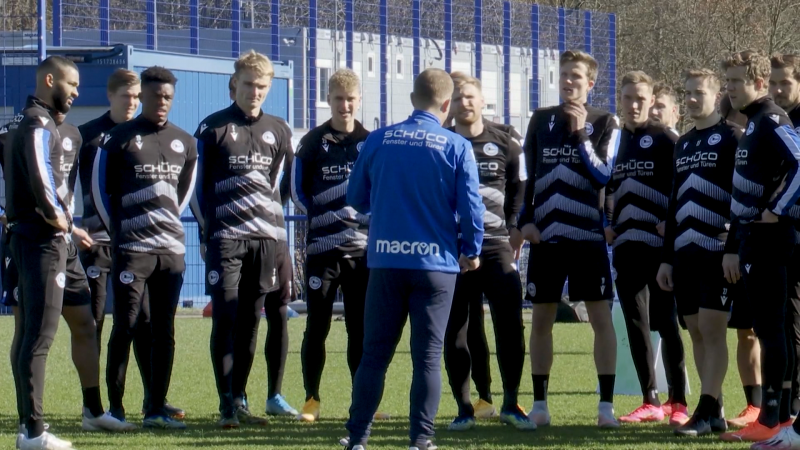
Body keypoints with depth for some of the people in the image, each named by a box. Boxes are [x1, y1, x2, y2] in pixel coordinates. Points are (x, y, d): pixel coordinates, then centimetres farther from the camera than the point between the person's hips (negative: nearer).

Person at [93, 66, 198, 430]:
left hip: (172, 249, 5)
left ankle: (156, 410, 9)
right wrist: (120, 230, 5)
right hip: (132, 248, -5)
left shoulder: (184, 143, 11)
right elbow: (101, 188, 2)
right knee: (125, 327, -5)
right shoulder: (119, 139, -3)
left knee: (164, 331, 5)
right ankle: (115, 407, 0)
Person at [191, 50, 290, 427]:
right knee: (225, 318, -8)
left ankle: (239, 399, 11)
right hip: (226, 237, -4)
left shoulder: (278, 132, 12)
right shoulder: (213, 128, 0)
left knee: (250, 321, 5)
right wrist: (206, 232, 0)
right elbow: (197, 183, 3)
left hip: (264, 239, 4)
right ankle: (227, 404, -8)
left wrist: (269, 221, 15)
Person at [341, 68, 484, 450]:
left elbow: (356, 200, 9)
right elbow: (471, 206, -8)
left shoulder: (377, 141, 0)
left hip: (385, 260, 2)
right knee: (427, 357, 5)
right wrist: (471, 252, 8)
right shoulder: (456, 147, -6)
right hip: (436, 262, -2)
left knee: (374, 354, 9)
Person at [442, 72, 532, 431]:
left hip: (496, 248, 0)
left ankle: (511, 404, 2)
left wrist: (515, 239, 5)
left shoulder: (505, 146, 8)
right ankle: (463, 408, 8)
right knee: (455, 331, 1)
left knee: (510, 325, -8)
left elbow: (519, 196, 13)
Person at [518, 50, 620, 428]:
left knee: (601, 316, -5)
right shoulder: (541, 120, 10)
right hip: (546, 236, 3)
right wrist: (525, 220, 2)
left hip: (588, 236, -3)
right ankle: (539, 403, 13)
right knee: (541, 318, 6)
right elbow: (528, 175, 12)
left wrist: (580, 133, -14)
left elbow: (603, 176, -10)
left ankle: (606, 404, -3)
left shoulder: (605, 124, 1)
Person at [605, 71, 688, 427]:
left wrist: (673, 222, -14)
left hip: (659, 246, -6)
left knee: (667, 324, -5)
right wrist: (608, 223, 12)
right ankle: (650, 403, 11)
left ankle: (679, 404, -1)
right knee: (635, 325, 5)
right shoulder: (615, 140, 14)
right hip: (626, 247, 6)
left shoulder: (664, 139, -3)